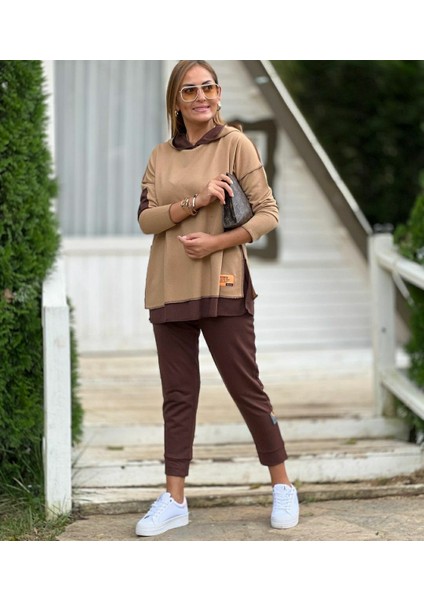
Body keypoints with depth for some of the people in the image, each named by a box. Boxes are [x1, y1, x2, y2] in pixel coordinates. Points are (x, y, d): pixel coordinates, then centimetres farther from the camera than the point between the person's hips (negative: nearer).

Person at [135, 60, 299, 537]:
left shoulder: (234, 144, -2)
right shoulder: (161, 156, 10)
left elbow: (267, 213, -5)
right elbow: (145, 219, 0)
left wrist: (217, 241, -16)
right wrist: (195, 201, -14)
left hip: (221, 287, -4)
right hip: (169, 291, 4)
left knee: (246, 388, 2)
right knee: (178, 394, 7)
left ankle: (282, 487, 15)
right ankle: (174, 500, 12)